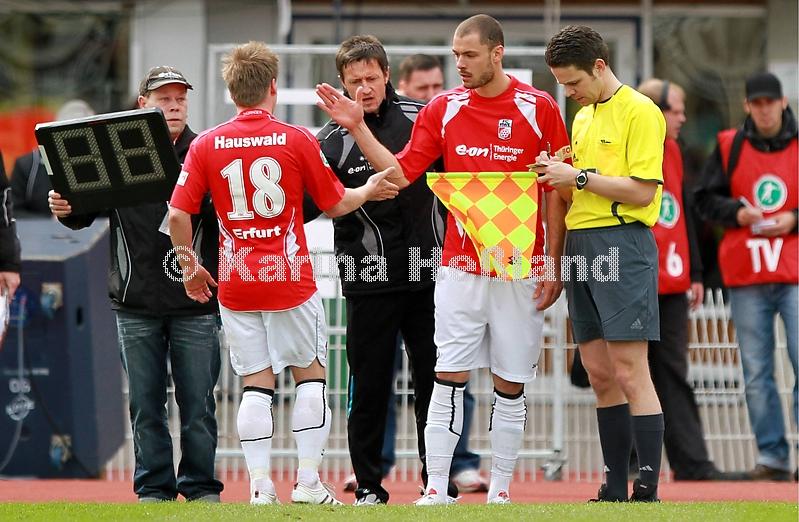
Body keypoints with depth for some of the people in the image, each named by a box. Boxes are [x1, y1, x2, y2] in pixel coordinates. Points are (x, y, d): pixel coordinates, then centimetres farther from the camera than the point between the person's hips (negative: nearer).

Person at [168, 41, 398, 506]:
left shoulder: (207, 145, -1)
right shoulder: (298, 140, -5)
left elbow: (178, 214, -3)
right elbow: (335, 204, 4)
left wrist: (190, 267, 11)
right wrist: (368, 191, 24)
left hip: (236, 284, 2)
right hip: (290, 277, -2)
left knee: (256, 384, 5)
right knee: (311, 374, 11)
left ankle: (261, 487, -1)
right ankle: (309, 481, 6)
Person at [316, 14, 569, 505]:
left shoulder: (539, 108, -2)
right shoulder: (444, 109, 5)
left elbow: (558, 191, 0)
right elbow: (401, 172, 7)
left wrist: (554, 265, -3)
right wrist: (358, 128, -4)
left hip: (520, 269, -2)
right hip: (461, 266, 2)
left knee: (511, 385, 3)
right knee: (449, 378, -4)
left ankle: (501, 492, 10)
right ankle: (436, 491, -3)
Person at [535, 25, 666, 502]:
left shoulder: (640, 112, -7)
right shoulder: (582, 118, 19)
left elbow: (642, 191, -14)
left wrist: (579, 177, -14)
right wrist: (556, 175, 4)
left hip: (623, 243, -8)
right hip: (581, 245, 9)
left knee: (629, 371, -11)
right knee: (600, 373, 8)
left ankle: (648, 491, -11)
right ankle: (615, 490, 12)